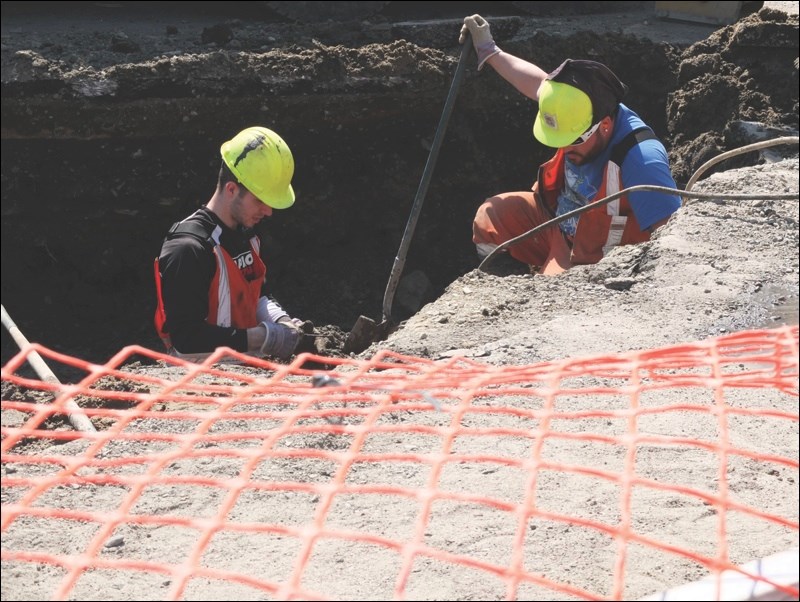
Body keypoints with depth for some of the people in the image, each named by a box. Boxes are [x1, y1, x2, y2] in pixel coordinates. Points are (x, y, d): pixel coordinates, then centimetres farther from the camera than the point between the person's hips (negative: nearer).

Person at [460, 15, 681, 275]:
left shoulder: (640, 162, -37)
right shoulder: (578, 113, -14)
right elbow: (540, 84, 8)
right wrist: (489, 51, 16)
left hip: (598, 263, -8)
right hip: (560, 223, 8)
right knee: (490, 217, 10)